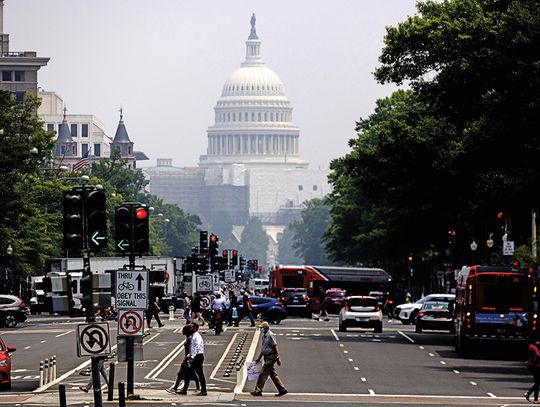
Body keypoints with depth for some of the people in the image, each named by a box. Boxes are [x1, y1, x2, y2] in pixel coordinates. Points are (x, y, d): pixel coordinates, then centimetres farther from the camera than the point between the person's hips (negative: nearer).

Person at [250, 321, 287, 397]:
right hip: (267, 357, 10)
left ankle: (258, 391, -8)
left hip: (271, 357, -10)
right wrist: (259, 358, 25)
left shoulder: (271, 335, -13)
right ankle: (282, 389, 15)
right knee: (273, 374, 11)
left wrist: (278, 358, -19)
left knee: (263, 373, -9)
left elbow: (275, 347, -16)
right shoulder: (264, 336, 15)